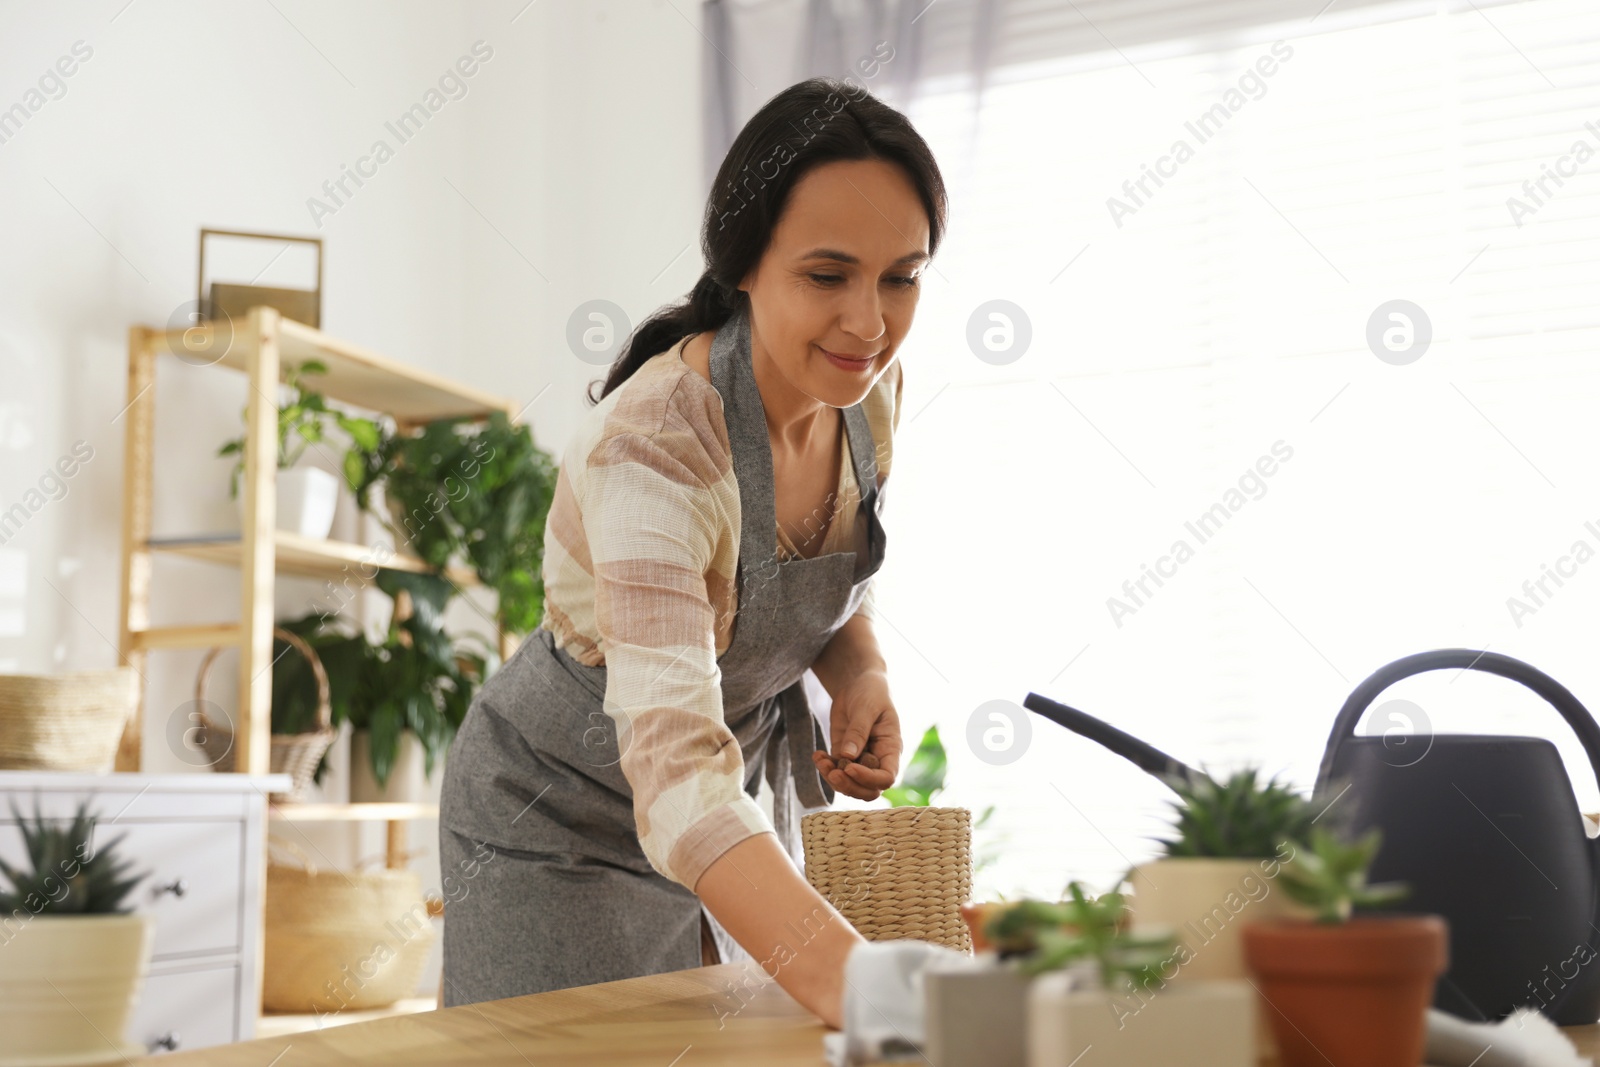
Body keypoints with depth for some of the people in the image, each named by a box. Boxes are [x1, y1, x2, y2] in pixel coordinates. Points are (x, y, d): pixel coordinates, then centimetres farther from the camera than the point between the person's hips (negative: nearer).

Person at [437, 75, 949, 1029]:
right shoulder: (653, 449, -36)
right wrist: (853, 981, -61)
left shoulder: (869, 388, -13)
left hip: (741, 786, 6)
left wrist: (862, 680, -15)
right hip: (567, 814, -6)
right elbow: (675, 774, -46)